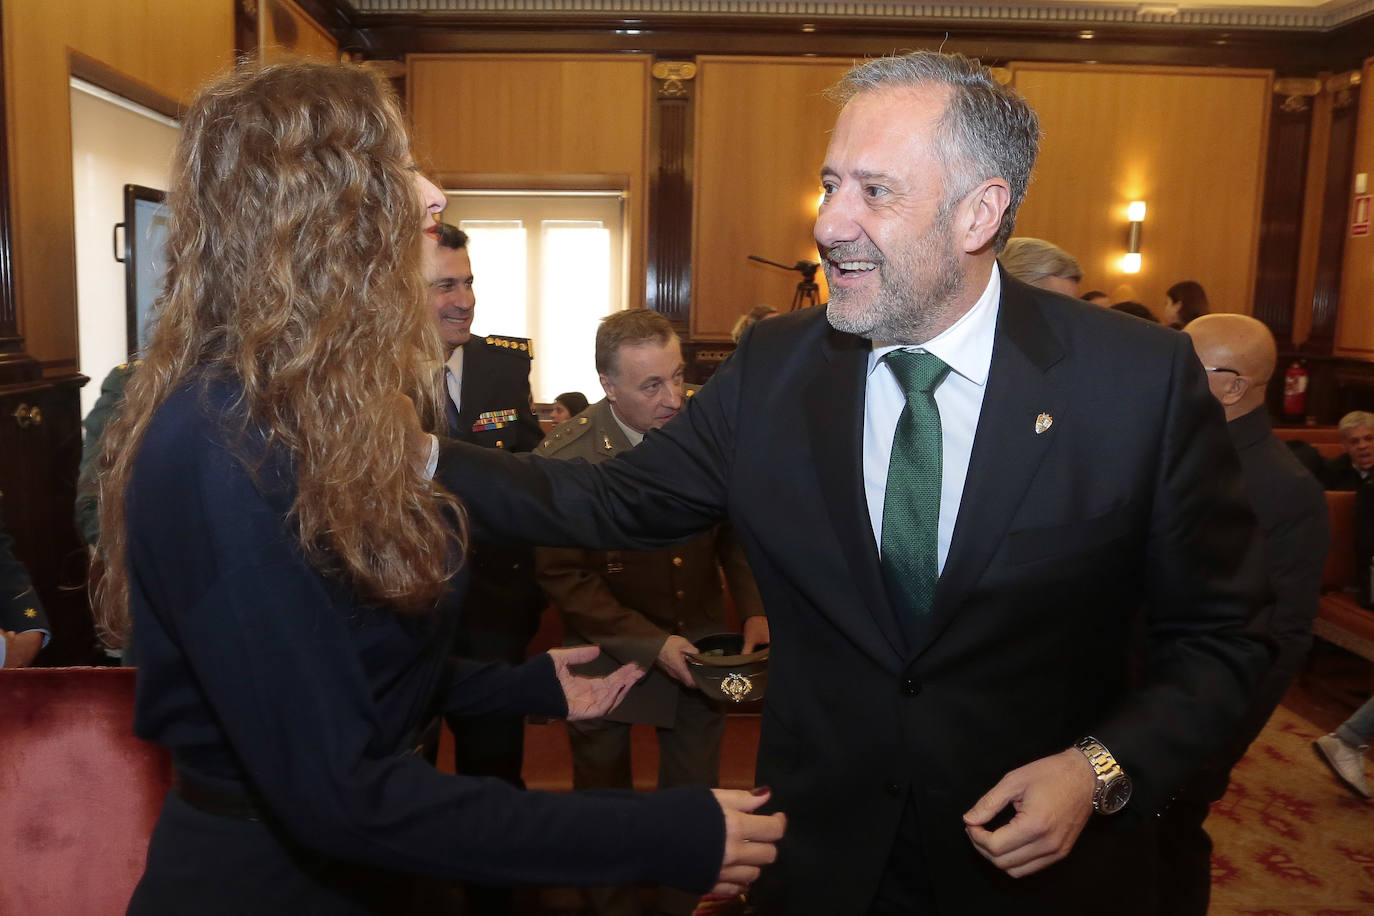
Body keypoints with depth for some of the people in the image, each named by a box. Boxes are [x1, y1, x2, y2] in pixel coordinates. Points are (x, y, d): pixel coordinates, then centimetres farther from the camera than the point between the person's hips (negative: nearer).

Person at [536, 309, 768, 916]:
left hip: (698, 640, 3)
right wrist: (651, 644, -21)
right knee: (605, 795, 18)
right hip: (612, 652, -2)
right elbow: (565, 578, -16)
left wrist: (756, 611, -13)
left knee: (695, 793, 17)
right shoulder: (565, 457, -21)